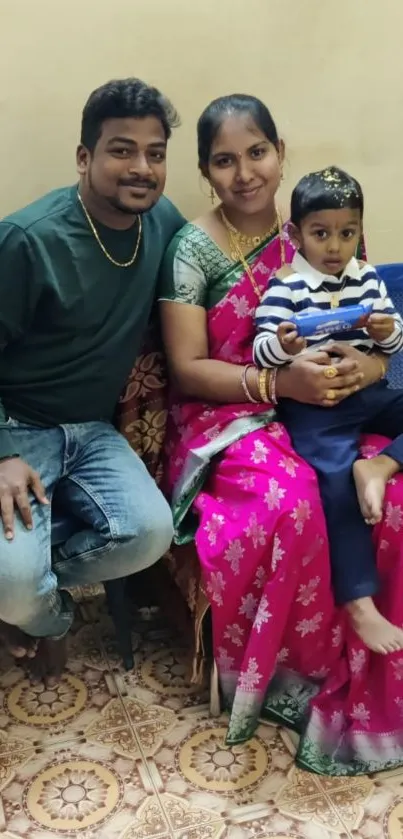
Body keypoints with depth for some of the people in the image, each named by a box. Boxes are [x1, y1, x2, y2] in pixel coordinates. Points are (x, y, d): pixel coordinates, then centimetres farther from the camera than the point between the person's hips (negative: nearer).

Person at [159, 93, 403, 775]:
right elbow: (186, 369, -8)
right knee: (292, 503, -33)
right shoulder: (193, 249, -4)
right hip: (226, 416, -4)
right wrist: (277, 381, -21)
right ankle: (299, 677, -7)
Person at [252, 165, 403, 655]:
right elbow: (260, 353, -10)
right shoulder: (285, 286, -3)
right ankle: (360, 605, -22)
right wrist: (282, 344, -32)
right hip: (313, 405, -6)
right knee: (338, 480, -26)